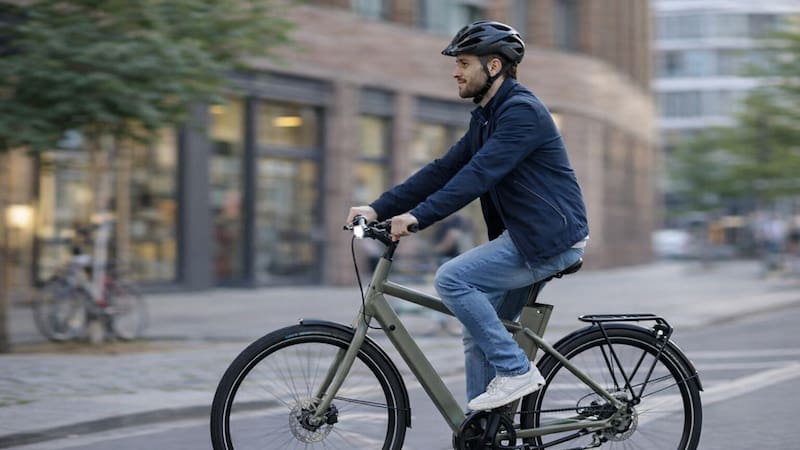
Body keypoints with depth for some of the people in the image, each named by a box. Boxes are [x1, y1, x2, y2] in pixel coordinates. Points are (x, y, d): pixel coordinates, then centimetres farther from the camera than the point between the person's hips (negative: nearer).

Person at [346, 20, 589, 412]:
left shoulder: (521, 111, -15)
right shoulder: (485, 117, 15)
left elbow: (479, 174, -26)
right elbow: (443, 170, 11)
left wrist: (418, 216, -31)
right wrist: (379, 209, 3)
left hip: (550, 237, -10)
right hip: (526, 236, 10)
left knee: (452, 279, -20)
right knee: (479, 336, 7)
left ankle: (515, 370, -12)